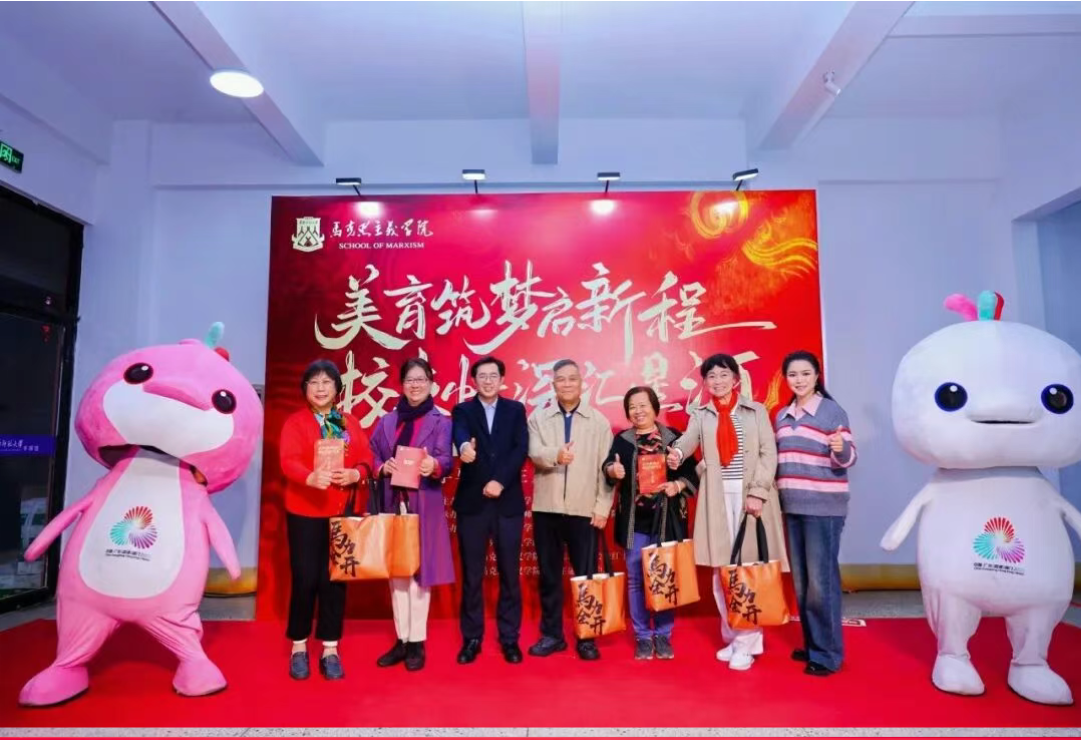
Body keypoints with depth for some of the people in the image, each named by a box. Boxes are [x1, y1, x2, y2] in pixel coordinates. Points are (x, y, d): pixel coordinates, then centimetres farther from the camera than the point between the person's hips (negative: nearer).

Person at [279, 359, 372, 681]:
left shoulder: (350, 423, 10)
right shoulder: (294, 423, -1)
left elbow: (366, 459, 4)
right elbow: (289, 461, -16)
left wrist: (355, 474, -18)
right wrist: (311, 477, -36)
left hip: (342, 512, 3)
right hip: (305, 513, -2)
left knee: (335, 579, 6)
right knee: (305, 579, 1)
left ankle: (330, 649, 18)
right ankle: (299, 648, 20)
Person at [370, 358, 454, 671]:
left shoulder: (440, 422, 1)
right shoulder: (387, 422, 12)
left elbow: (445, 460, -11)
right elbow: (373, 457, 10)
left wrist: (434, 466, -33)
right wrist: (383, 468, -11)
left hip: (425, 505, -3)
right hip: (392, 504, 4)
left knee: (420, 570, -2)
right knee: (395, 571, 8)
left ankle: (417, 642, 10)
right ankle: (401, 640, 19)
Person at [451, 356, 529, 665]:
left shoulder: (516, 410, 9)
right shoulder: (462, 410, 6)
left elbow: (521, 449, -4)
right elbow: (460, 436, -17)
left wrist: (500, 481, -17)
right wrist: (464, 447, -41)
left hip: (508, 502, 1)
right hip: (472, 502, 0)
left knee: (509, 573, 7)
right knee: (471, 574, 7)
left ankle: (509, 637, 20)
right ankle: (472, 637, 20)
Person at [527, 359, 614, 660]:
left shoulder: (599, 421, 5)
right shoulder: (538, 417, 6)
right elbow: (534, 452, -11)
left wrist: (603, 507, -5)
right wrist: (556, 455, -33)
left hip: (585, 510, -1)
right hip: (547, 509, 1)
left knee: (586, 575, 4)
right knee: (549, 574, 10)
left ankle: (586, 637, 18)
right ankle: (551, 634, 23)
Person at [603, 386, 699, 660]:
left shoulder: (674, 438, 5)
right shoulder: (622, 440, 5)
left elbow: (692, 472, 4)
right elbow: (608, 465, -11)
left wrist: (678, 485, -15)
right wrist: (613, 470, -33)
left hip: (667, 519, 0)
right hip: (634, 520, 0)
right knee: (636, 579, 5)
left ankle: (663, 635, 21)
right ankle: (643, 637, 17)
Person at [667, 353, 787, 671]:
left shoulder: (756, 411, 7)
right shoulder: (700, 414, 10)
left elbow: (768, 453, -1)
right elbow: (689, 439, -10)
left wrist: (758, 492, -11)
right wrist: (676, 453, -32)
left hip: (751, 493, -2)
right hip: (717, 496, 2)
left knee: (750, 565, -2)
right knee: (722, 568, 5)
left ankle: (747, 640, 8)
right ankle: (733, 636, 19)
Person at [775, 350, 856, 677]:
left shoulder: (833, 411, -7)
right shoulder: (783, 416, 10)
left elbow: (846, 460, -11)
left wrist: (841, 448, -30)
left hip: (823, 507, -6)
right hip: (791, 506, 6)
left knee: (821, 580, -2)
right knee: (801, 580, 13)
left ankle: (827, 653, 10)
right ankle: (812, 644, 27)